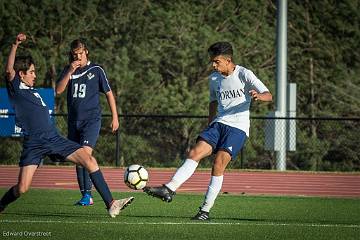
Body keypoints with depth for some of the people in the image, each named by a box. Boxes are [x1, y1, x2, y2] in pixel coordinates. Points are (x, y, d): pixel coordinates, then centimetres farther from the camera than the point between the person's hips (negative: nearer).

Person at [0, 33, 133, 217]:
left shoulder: (33, 91, 23)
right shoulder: (16, 89, -1)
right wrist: (15, 45, -29)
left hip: (54, 138, 7)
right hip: (33, 144, -7)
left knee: (89, 160, -9)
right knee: (22, 188, -13)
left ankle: (111, 204, -10)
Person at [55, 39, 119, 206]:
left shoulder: (96, 70, 0)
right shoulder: (68, 70, 8)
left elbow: (108, 93, 6)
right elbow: (58, 90, -4)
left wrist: (115, 117, 4)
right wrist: (70, 72, -15)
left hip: (91, 119, -5)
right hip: (74, 121, 5)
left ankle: (88, 195, -23)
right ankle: (84, 196, 15)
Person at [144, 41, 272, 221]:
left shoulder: (244, 74, -6)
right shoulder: (213, 79, 12)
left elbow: (268, 96, -13)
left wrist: (258, 96, -36)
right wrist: (209, 128, 28)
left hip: (238, 127, -6)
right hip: (219, 124, 6)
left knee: (218, 164, -18)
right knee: (194, 153, -15)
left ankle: (205, 211, -14)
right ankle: (169, 189, -25)